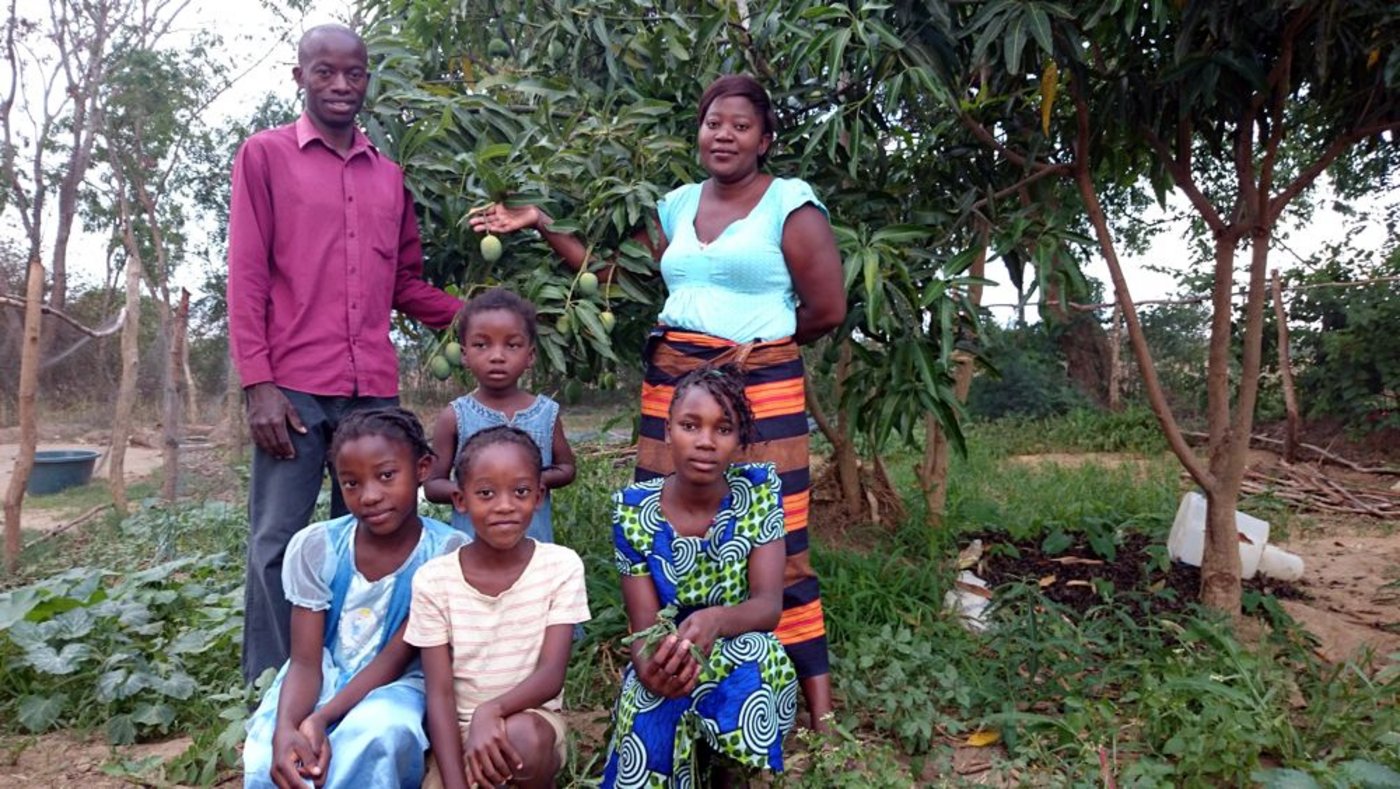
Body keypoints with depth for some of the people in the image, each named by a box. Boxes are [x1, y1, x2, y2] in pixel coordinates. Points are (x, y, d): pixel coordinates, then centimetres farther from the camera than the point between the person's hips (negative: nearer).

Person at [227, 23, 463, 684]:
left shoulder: (389, 176, 17)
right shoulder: (265, 155, 6)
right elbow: (246, 277, -1)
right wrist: (258, 386, -9)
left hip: (373, 388, 4)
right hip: (293, 386, -3)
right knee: (277, 542, 1)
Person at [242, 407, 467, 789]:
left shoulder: (447, 552, -17)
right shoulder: (314, 547, -11)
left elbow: (396, 659, -15)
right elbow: (305, 661, -12)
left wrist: (320, 720, -28)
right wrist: (285, 728, -32)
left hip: (393, 687, -2)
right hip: (322, 681, 3)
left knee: (375, 737, -37)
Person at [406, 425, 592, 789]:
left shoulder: (562, 566, -10)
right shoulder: (433, 579, -8)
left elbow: (551, 676, -14)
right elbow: (439, 694, -9)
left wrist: (492, 710, -33)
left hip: (534, 721, 0)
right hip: (460, 731, 0)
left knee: (522, 736, -33)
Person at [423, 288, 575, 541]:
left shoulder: (547, 413, -3)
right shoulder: (455, 417, -8)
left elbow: (566, 468, 8)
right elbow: (432, 484, -3)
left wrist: (538, 480, -14)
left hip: (534, 543, 2)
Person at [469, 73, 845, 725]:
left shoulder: (792, 205, 0)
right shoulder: (677, 205, 17)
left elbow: (827, 309, -2)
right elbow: (619, 272, 14)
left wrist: (763, 340, 8)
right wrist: (540, 225, 11)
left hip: (761, 386, -5)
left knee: (774, 541, -5)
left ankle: (816, 693, 7)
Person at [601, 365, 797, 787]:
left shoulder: (758, 489, -11)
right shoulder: (634, 509, -11)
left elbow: (769, 604, -17)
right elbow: (644, 628, -13)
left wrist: (715, 621, -42)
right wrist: (649, 667, -39)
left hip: (749, 671, 2)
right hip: (665, 668, -1)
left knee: (752, 648, -33)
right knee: (650, 708, -35)